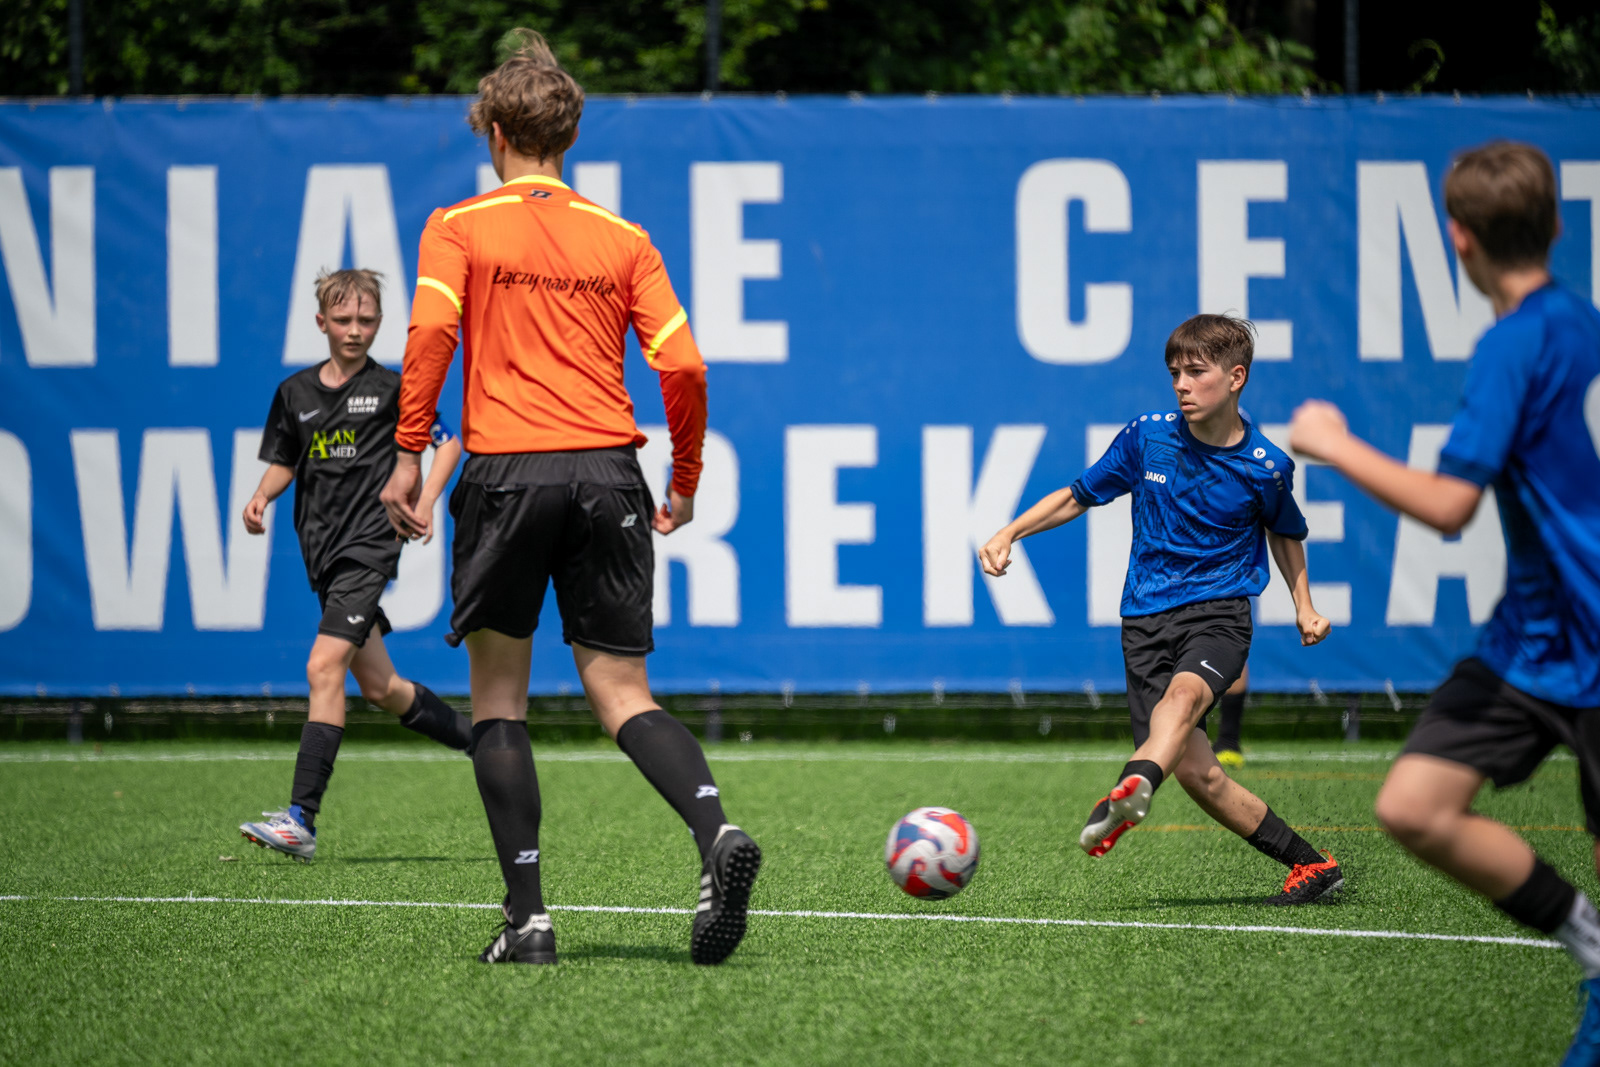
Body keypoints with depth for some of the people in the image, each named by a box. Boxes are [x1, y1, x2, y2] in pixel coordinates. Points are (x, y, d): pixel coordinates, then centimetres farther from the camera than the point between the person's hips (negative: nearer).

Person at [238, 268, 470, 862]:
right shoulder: (295, 393, 11)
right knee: (379, 686, 12)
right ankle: (480, 741, 34)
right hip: (323, 551, 6)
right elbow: (283, 462, 21)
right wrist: (261, 498, 0)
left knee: (324, 667, -19)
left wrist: (425, 500, -9)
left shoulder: (391, 389, -2)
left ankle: (302, 818, -23)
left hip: (370, 545, -6)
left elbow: (448, 441, 5)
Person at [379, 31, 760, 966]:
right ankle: (715, 828, -24)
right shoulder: (623, 239, 11)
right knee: (622, 693, 4)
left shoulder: (459, 228, 4)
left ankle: (528, 914, 2)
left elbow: (431, 331, -12)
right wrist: (685, 485, 16)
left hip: (507, 470, -2)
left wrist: (409, 453, -8)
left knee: (499, 697, 9)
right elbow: (682, 366, 4)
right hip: (608, 474, 2)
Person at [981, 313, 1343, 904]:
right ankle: (1310, 865, 2)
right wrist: (1009, 533, 4)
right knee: (1196, 772, -11)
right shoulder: (1147, 436, 2)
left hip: (1219, 611, -2)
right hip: (1147, 620, 2)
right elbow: (1078, 496, 15)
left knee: (1185, 690, -38)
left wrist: (1304, 607, 11)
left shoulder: (1265, 467, -1)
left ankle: (1132, 789, -67)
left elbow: (1285, 533, 21)